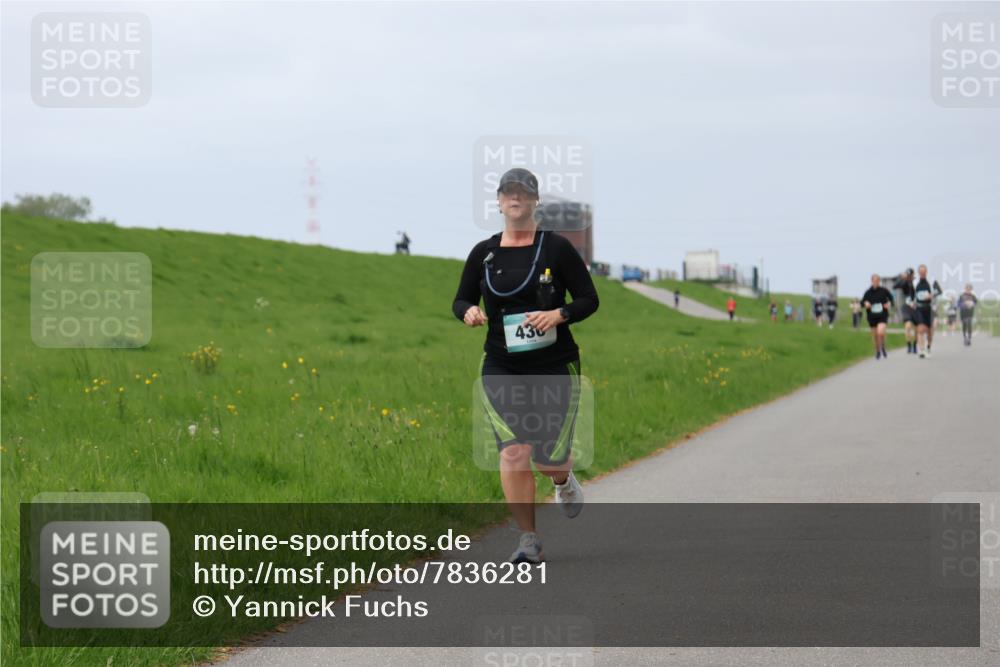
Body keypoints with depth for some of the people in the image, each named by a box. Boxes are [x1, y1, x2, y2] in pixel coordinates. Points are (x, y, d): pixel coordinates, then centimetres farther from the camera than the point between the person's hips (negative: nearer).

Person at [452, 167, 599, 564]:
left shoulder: (557, 248, -1)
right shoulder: (483, 253, 6)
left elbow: (589, 299, 1)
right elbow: (461, 300, 15)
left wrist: (559, 314, -18)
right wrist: (468, 312, -9)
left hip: (554, 366, -1)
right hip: (501, 367, 2)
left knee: (549, 457, 0)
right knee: (513, 452, -13)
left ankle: (564, 480, 39)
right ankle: (528, 541, -5)